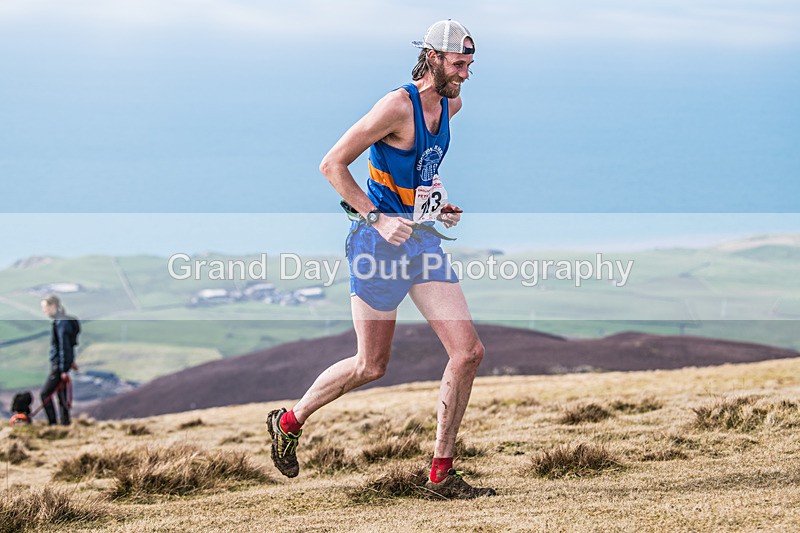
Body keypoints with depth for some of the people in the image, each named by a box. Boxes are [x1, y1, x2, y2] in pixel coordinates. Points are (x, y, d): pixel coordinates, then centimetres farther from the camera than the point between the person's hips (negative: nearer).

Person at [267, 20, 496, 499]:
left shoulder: (450, 105, 9)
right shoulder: (398, 105, -16)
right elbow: (332, 164, -15)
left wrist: (435, 203, 13)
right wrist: (376, 217, -20)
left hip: (424, 241, 7)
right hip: (380, 243, -7)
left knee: (469, 352, -4)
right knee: (371, 366, 0)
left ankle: (442, 473, 4)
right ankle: (289, 422, 25)